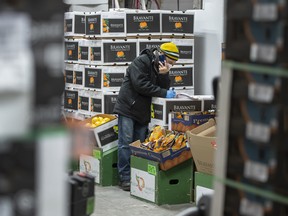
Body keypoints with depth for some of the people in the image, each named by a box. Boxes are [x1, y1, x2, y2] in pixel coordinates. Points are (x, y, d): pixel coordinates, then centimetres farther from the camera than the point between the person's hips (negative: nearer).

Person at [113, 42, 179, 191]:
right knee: (126, 143, -6)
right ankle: (125, 178, -4)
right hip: (128, 108, -7)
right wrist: (164, 93, -22)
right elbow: (141, 85, -23)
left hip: (143, 112, 7)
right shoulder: (141, 62, -13)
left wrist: (164, 74, -16)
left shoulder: (161, 67, 10)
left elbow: (164, 88, 3)